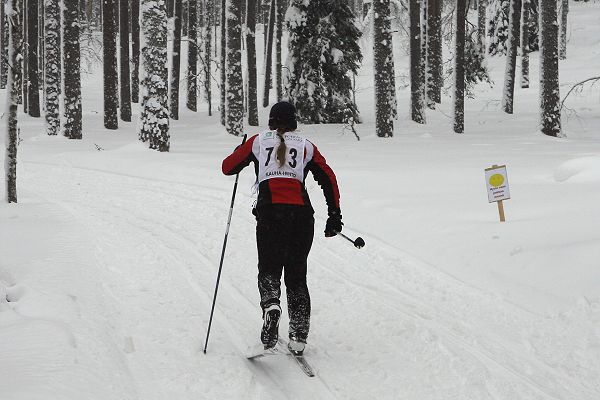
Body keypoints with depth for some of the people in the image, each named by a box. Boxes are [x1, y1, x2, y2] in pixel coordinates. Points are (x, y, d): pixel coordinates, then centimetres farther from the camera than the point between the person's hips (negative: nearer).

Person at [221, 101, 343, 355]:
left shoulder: (258, 142, 15)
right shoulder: (305, 146, 17)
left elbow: (228, 167, 18)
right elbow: (329, 179, 10)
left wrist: (242, 151, 38)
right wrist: (334, 215, 14)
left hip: (270, 213, -1)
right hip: (301, 214, 1)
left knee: (269, 269, 8)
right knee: (297, 274, 11)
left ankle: (271, 305, -26)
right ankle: (299, 336, 3)